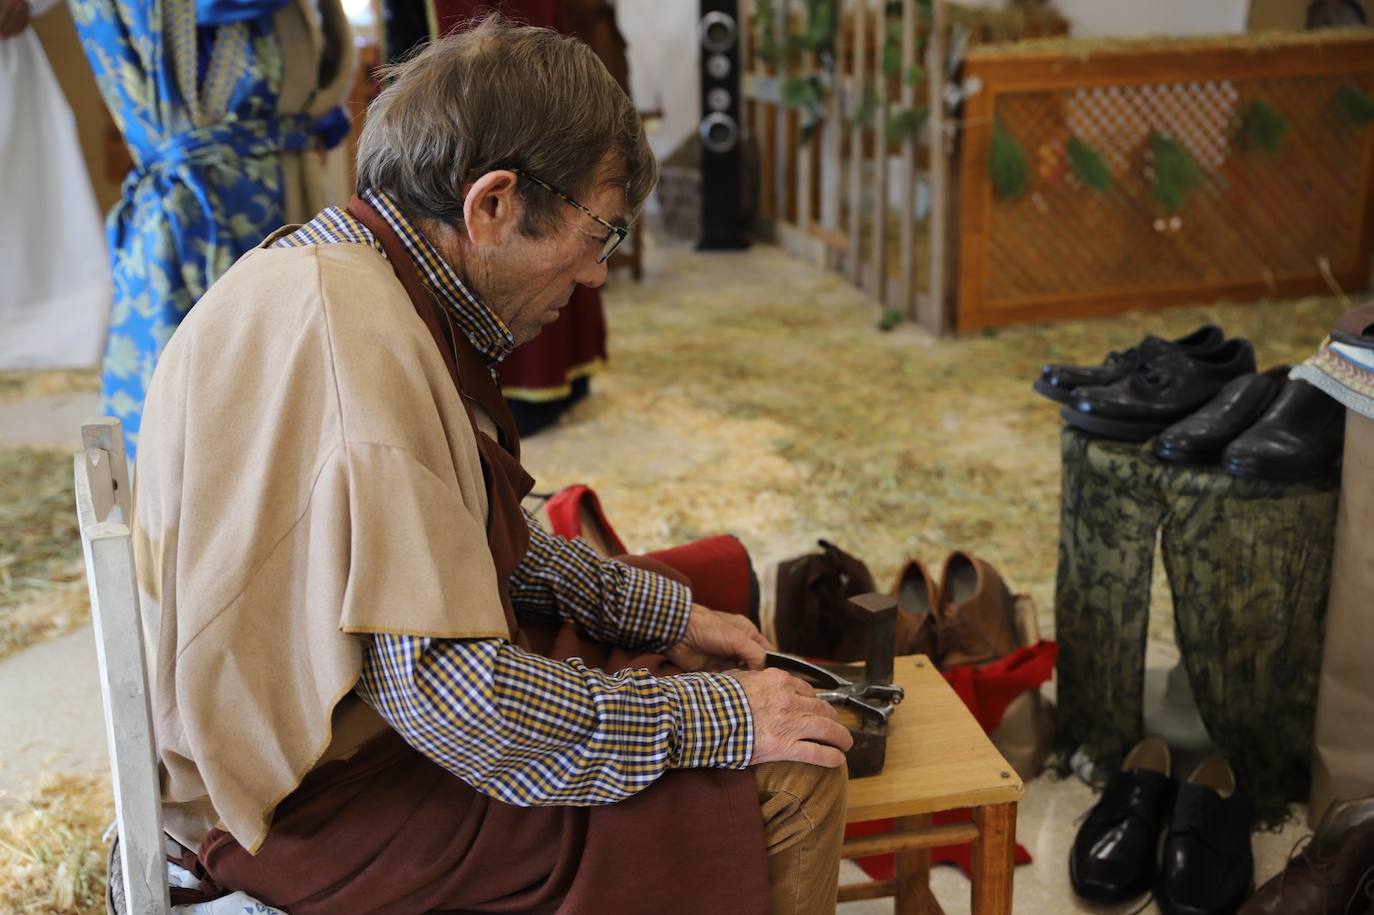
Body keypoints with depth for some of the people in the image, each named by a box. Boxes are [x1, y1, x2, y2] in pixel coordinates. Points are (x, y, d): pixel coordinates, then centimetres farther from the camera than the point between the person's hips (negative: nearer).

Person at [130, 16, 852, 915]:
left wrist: (665, 613, 11)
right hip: (324, 796, -10)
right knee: (785, 778, -14)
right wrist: (718, 717, -19)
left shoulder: (348, 273, 6)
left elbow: (477, 538, 16)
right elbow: (448, 696, -30)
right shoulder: (352, 337, -28)